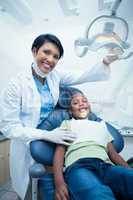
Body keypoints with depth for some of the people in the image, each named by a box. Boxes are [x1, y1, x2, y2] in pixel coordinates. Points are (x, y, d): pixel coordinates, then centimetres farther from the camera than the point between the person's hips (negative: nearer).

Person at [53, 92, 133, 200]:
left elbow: (113, 153, 22)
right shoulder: (67, 123, 23)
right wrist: (59, 181, -10)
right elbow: (59, 151, 8)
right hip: (79, 165, -3)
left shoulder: (101, 124, 31)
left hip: (106, 166, 4)